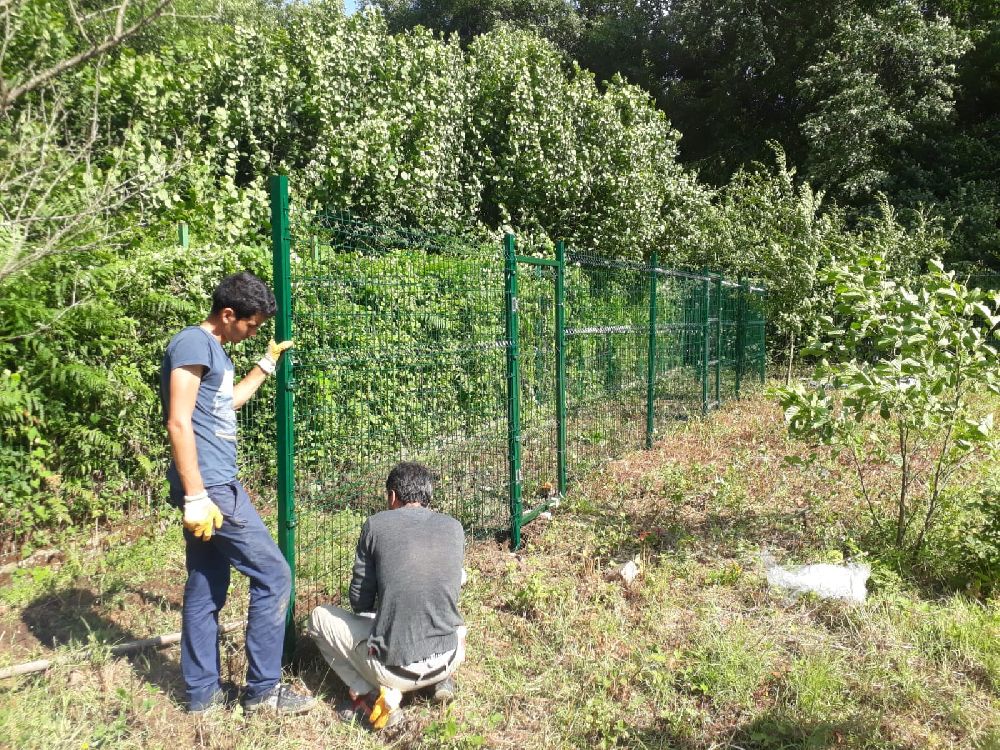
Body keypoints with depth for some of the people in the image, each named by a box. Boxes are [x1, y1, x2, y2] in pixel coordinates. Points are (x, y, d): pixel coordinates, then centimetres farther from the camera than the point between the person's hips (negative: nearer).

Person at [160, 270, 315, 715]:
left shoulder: (214, 349, 17)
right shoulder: (193, 343, -13)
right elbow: (178, 422, -19)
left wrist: (268, 363, 32)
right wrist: (195, 496, -22)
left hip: (213, 485, 10)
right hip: (210, 486, -10)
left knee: (206, 590, 13)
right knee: (273, 575, -4)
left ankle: (202, 693, 23)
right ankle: (263, 688, 5)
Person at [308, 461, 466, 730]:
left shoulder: (376, 524, -4)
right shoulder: (454, 528, 4)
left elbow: (359, 602, 3)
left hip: (394, 669, -4)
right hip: (447, 662, 4)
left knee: (320, 616, 18)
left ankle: (372, 694, 3)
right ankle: (442, 681, 14)